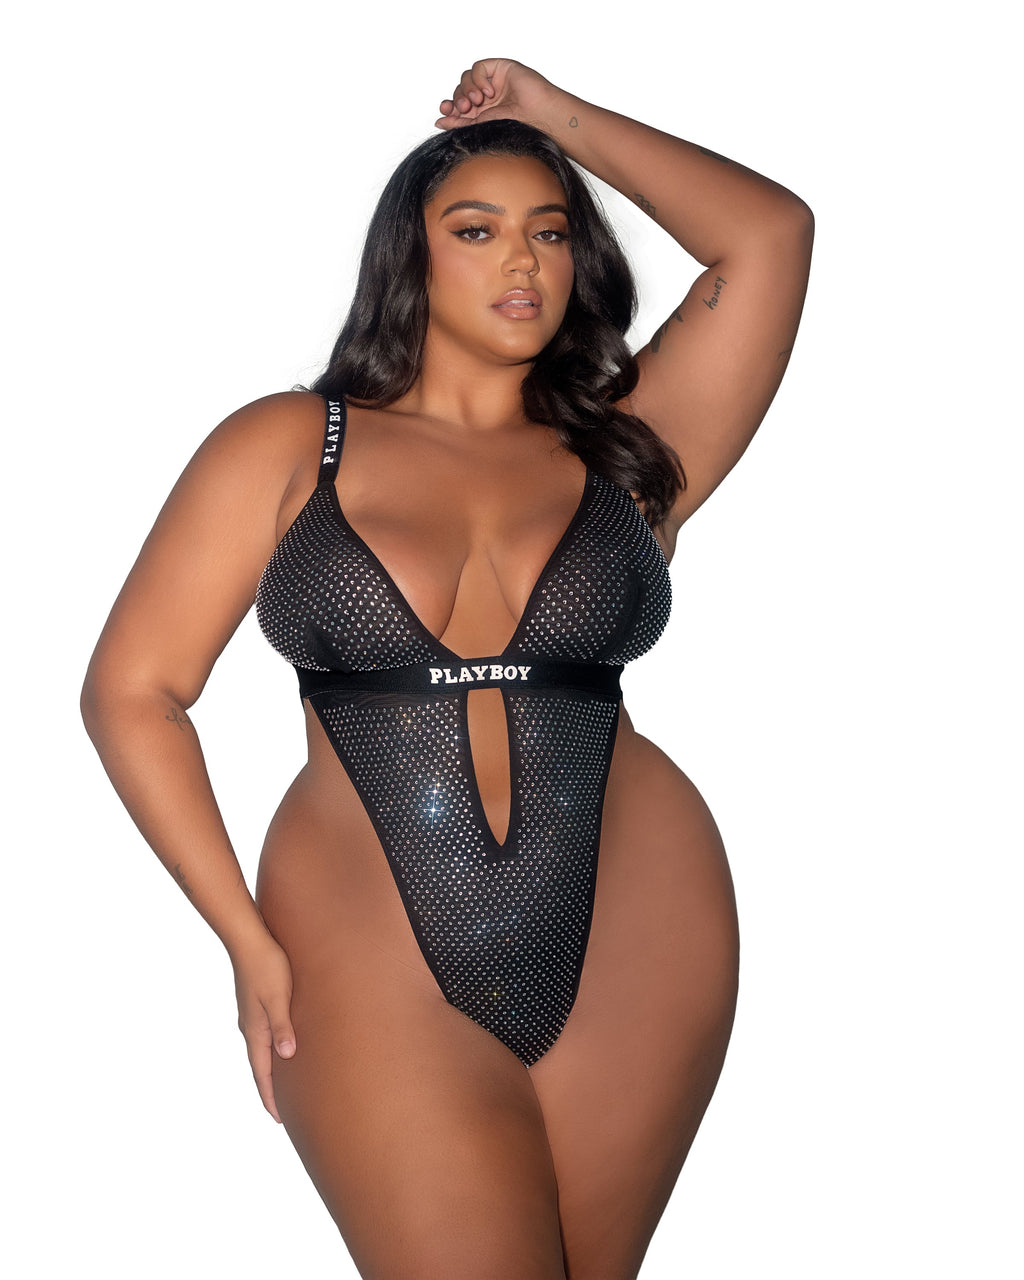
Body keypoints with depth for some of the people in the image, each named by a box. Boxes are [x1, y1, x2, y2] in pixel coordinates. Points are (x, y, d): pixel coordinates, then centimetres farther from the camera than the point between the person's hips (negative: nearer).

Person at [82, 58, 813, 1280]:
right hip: (375, 971, -2)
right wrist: (248, 939, -6)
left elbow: (771, 233, -1)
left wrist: (552, 111, 9)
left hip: (637, 943, 2)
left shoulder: (631, 445, 8)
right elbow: (132, 689, 2)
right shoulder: (290, 446, 5)